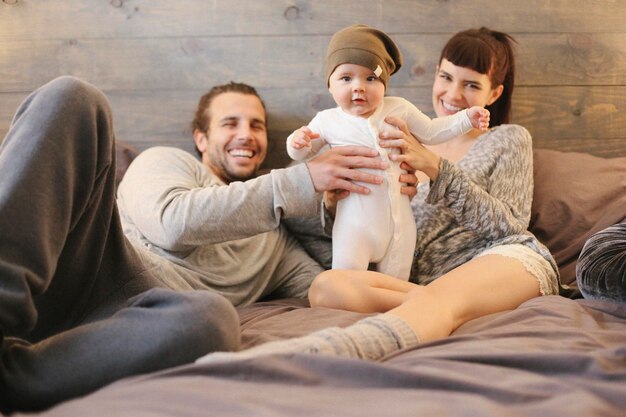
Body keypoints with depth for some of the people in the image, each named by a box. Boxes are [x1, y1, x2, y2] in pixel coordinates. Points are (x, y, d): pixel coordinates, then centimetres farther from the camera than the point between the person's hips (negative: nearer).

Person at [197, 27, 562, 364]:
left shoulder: (510, 140, 17)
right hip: (426, 279, 4)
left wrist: (437, 168, -10)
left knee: (436, 299, -40)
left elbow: (509, 225, 1)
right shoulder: (414, 148, 25)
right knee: (326, 286, -26)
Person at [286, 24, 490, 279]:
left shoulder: (398, 109, 1)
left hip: (399, 220, 3)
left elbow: (430, 132, 15)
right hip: (355, 222, -2)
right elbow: (303, 153, 9)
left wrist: (467, 118, 7)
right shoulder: (327, 121, -4)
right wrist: (297, 141, -14)